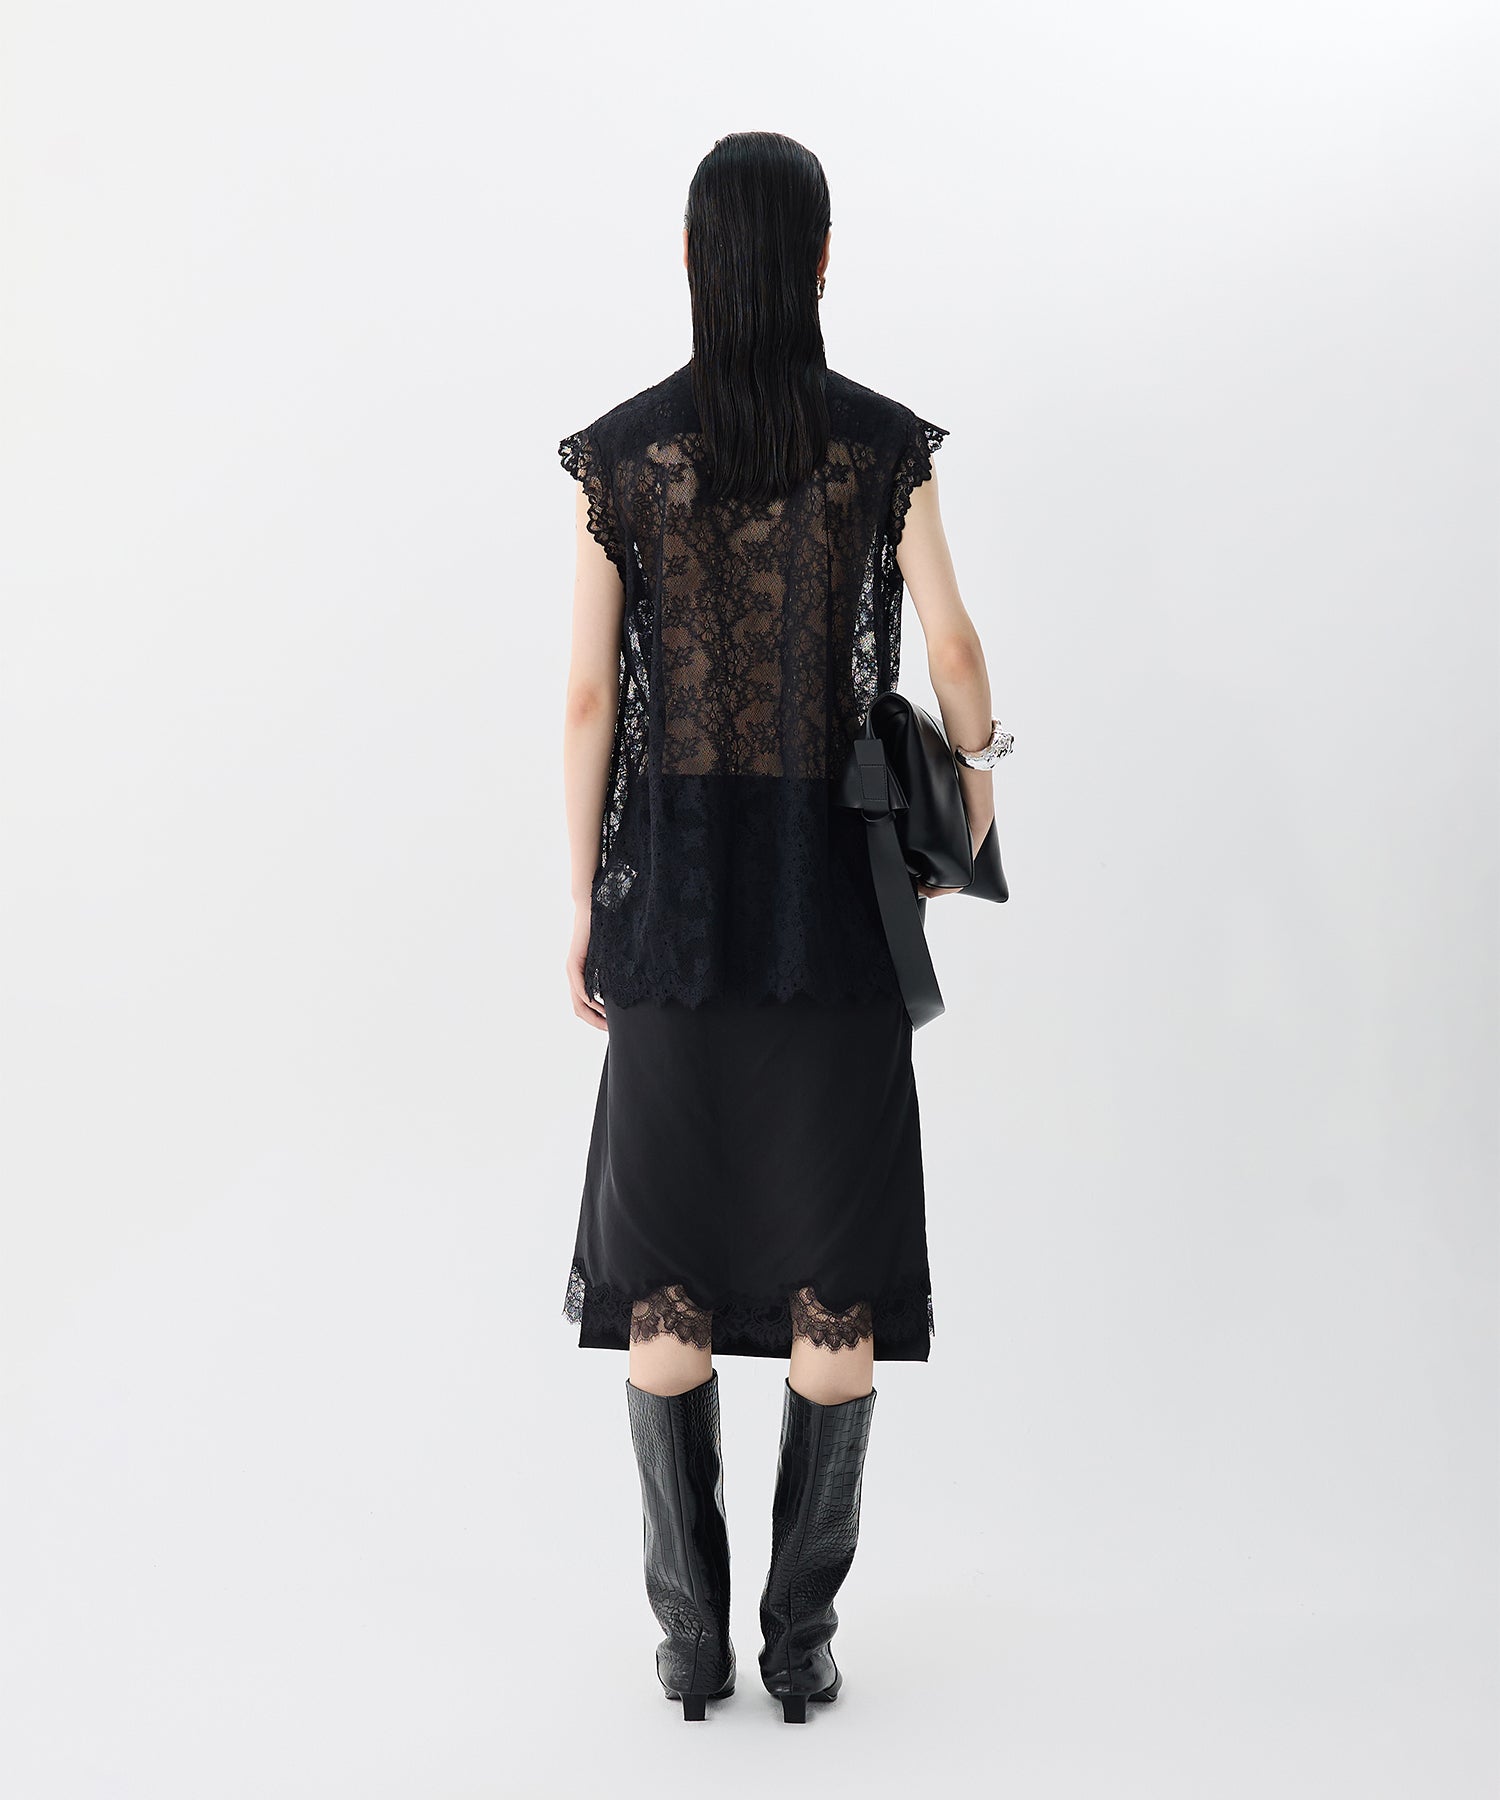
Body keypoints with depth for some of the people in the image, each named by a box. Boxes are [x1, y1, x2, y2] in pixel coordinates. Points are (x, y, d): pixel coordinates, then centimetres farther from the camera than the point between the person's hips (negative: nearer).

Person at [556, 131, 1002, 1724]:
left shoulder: (617, 452, -2)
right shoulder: (884, 441, -3)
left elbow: (588, 695, -3)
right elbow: (954, 654, -2)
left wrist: (581, 909, 5)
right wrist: (975, 774, 20)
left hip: (673, 893, 1)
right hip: (837, 890, 0)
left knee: (665, 1257, 11)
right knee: (838, 1264, 9)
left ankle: (692, 1633, 16)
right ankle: (802, 1637, 15)